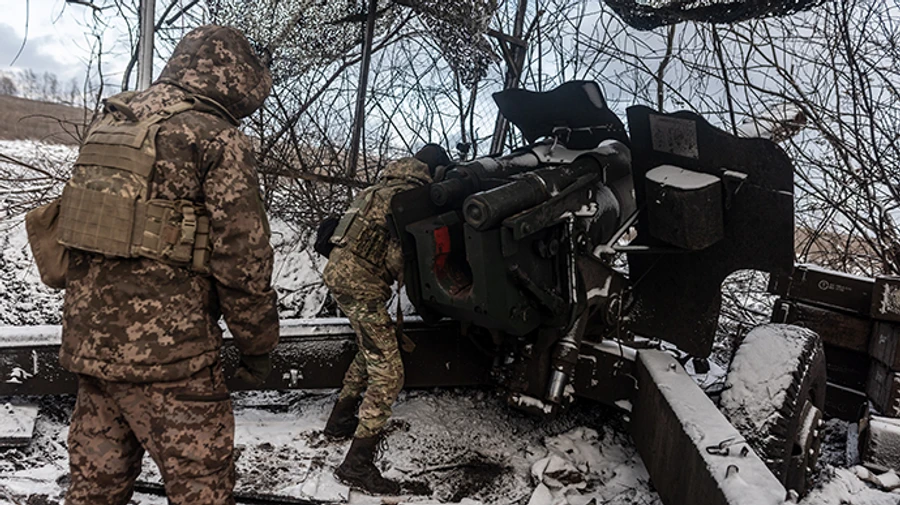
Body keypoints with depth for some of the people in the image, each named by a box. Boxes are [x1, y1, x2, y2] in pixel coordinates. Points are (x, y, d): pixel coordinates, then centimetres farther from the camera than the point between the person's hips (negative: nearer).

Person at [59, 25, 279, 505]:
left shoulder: (108, 126, 14)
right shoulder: (216, 138, -10)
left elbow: (77, 226, 18)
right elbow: (241, 255, -13)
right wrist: (257, 345, -1)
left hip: (87, 340, 8)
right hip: (169, 351, -8)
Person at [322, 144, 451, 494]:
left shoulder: (384, 187, 17)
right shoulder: (410, 196, -12)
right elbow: (398, 256, -17)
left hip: (339, 271, 10)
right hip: (361, 284, -10)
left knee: (370, 352, 29)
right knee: (388, 375, -7)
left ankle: (340, 421, 40)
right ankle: (357, 464, -6)